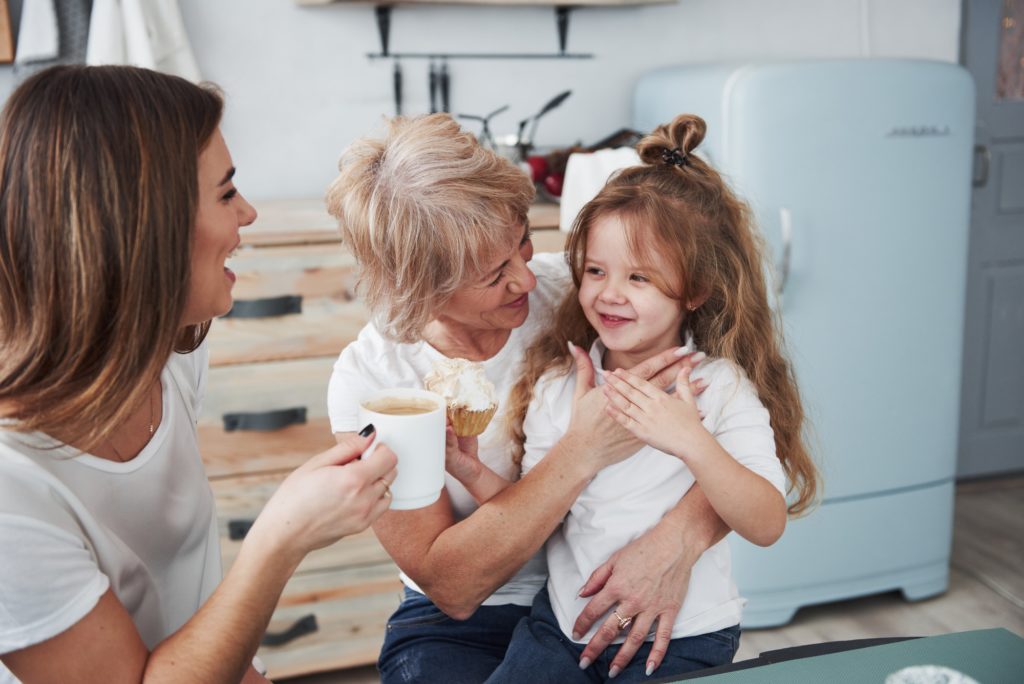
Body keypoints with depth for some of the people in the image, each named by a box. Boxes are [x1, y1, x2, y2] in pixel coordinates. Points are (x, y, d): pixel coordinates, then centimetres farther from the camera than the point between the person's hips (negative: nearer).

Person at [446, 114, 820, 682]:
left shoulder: (722, 388, -10)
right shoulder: (557, 382, 0)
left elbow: (767, 525, -18)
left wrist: (691, 442, -31)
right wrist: (474, 475, -14)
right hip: (562, 621, 3)